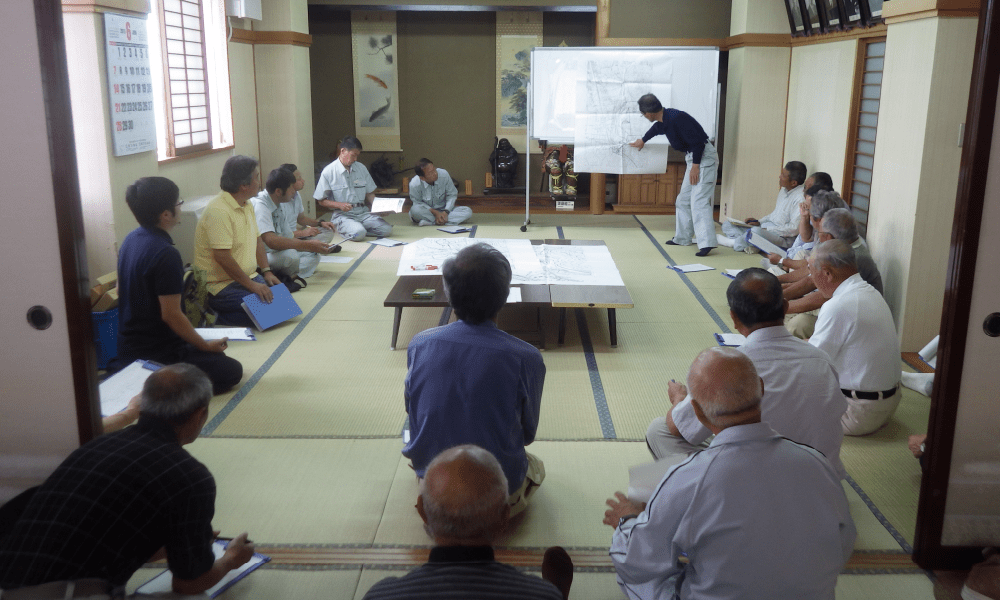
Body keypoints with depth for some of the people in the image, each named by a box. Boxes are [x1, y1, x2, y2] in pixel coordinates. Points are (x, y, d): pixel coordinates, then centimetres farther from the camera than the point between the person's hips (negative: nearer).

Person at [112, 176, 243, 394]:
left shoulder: (130, 239, 5)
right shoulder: (165, 254, -25)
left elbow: (121, 292, 16)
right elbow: (171, 315, -23)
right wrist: (206, 345, -9)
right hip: (155, 354, -9)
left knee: (217, 358, 21)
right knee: (231, 370, -5)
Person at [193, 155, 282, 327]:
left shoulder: (247, 206, 11)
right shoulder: (218, 211, -20)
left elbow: (257, 240, 17)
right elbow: (222, 256, -25)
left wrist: (266, 271, 3)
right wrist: (251, 285, -21)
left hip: (248, 277, 10)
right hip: (220, 285, -10)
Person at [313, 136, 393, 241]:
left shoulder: (361, 168, 12)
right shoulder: (328, 172, -2)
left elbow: (369, 193, 18)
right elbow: (321, 201, 0)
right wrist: (339, 205, -16)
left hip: (363, 212, 5)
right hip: (342, 214, -5)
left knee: (387, 229, -18)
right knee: (358, 234, -34)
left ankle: (358, 228, 1)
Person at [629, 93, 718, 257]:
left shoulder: (676, 118, -21)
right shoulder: (663, 121, 9)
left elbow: (697, 141, -24)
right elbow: (656, 128, 36)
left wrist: (695, 166, -24)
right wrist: (643, 140, 54)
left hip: (704, 157, -10)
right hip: (693, 157, 10)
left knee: (699, 200, -19)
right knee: (684, 200, 15)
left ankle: (706, 242, -26)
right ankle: (683, 238, 25)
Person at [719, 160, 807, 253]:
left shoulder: (800, 198, -19)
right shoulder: (783, 190, 13)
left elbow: (794, 229, -22)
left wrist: (767, 229, -20)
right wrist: (759, 222, 9)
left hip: (784, 238, -10)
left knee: (756, 231, -42)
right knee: (727, 225, 6)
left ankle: (735, 243, -11)